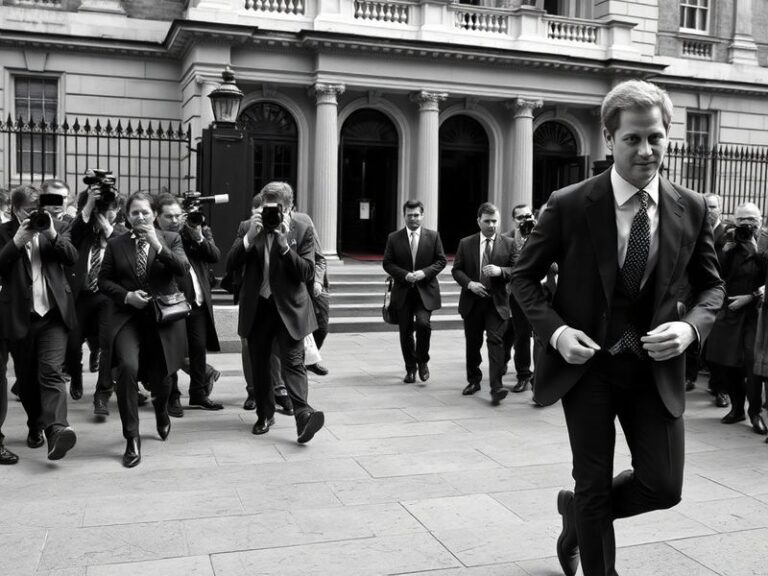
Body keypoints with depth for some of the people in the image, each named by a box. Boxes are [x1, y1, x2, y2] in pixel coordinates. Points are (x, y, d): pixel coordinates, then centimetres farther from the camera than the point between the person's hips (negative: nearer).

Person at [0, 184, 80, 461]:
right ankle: (36, 426, 29)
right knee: (27, 377, 12)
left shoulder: (57, 227, 9)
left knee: (51, 371, -13)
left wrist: (51, 233, -14)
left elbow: (71, 257, -3)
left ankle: (56, 430, -25)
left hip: (53, 313, -1)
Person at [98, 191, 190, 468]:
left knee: (159, 377, 8)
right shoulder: (115, 244, 7)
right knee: (128, 367, -23)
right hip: (128, 318, 0)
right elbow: (104, 280, 7)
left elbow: (183, 269, -11)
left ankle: (161, 410, 47)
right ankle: (132, 438, -10)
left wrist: (157, 246, -19)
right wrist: (127, 295, -10)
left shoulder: (171, 239, 4)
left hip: (163, 319, 0)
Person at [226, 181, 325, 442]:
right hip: (256, 307, 3)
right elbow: (230, 264, -4)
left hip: (289, 308, -3)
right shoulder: (249, 228, 4)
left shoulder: (301, 231, -2)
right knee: (259, 365, 12)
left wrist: (284, 244, -21)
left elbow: (308, 273, -10)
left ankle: (303, 414, -22)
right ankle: (265, 414, 25)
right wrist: (250, 237, -18)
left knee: (293, 362, -14)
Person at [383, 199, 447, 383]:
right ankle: (410, 368, 22)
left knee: (423, 323, -21)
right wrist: (405, 275, -13)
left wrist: (425, 272, -13)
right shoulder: (394, 238, 4)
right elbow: (387, 263, 2)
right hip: (403, 291, 1)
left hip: (426, 291, -1)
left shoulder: (433, 236, 3)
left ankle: (422, 361, 3)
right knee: (405, 332, 5)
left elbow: (441, 261, 4)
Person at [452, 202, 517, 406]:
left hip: (497, 302, -2)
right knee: (472, 343, 12)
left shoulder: (508, 244, 2)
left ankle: (496, 387, -17)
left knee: (495, 341, -14)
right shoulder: (465, 244, 4)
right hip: (472, 301, 2)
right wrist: (469, 283, -13)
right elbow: (456, 270, 5)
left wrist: (500, 271, -20)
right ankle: (474, 380, 29)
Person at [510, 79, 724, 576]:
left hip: (655, 366, 3)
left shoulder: (691, 208, -2)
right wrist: (555, 330, -16)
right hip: (587, 363, -3)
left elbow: (711, 285, 10)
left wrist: (691, 327, -11)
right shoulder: (569, 205, -11)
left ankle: (577, 510, 35)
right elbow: (525, 276, 0)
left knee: (664, 486, 5)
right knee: (595, 485, 6)